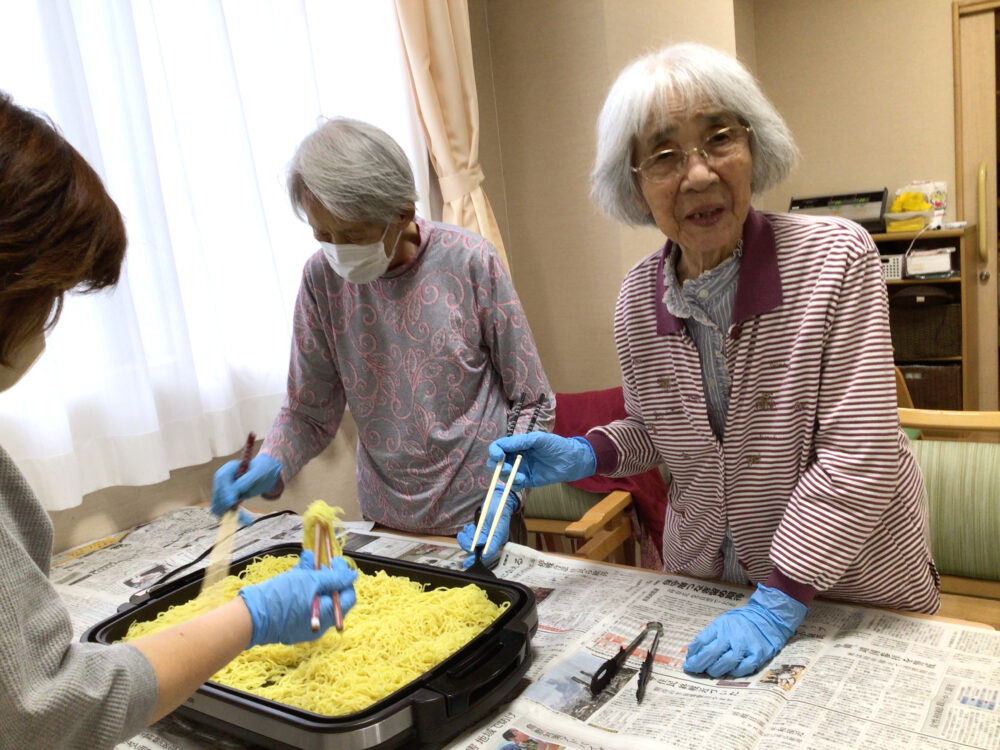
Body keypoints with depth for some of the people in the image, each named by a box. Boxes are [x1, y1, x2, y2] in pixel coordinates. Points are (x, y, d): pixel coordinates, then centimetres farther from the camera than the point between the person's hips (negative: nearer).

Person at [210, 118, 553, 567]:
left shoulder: (470, 262, -16)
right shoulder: (323, 277, -7)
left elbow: (531, 402, -8)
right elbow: (310, 412, 0)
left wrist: (505, 492, -21)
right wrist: (268, 467, -19)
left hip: (479, 515, -2)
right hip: (385, 522, 3)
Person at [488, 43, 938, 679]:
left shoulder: (835, 257, -21)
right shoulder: (638, 295, -8)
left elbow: (857, 455, -22)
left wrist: (779, 602, -24)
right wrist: (585, 455, -10)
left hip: (853, 583, -3)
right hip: (704, 575, 4)